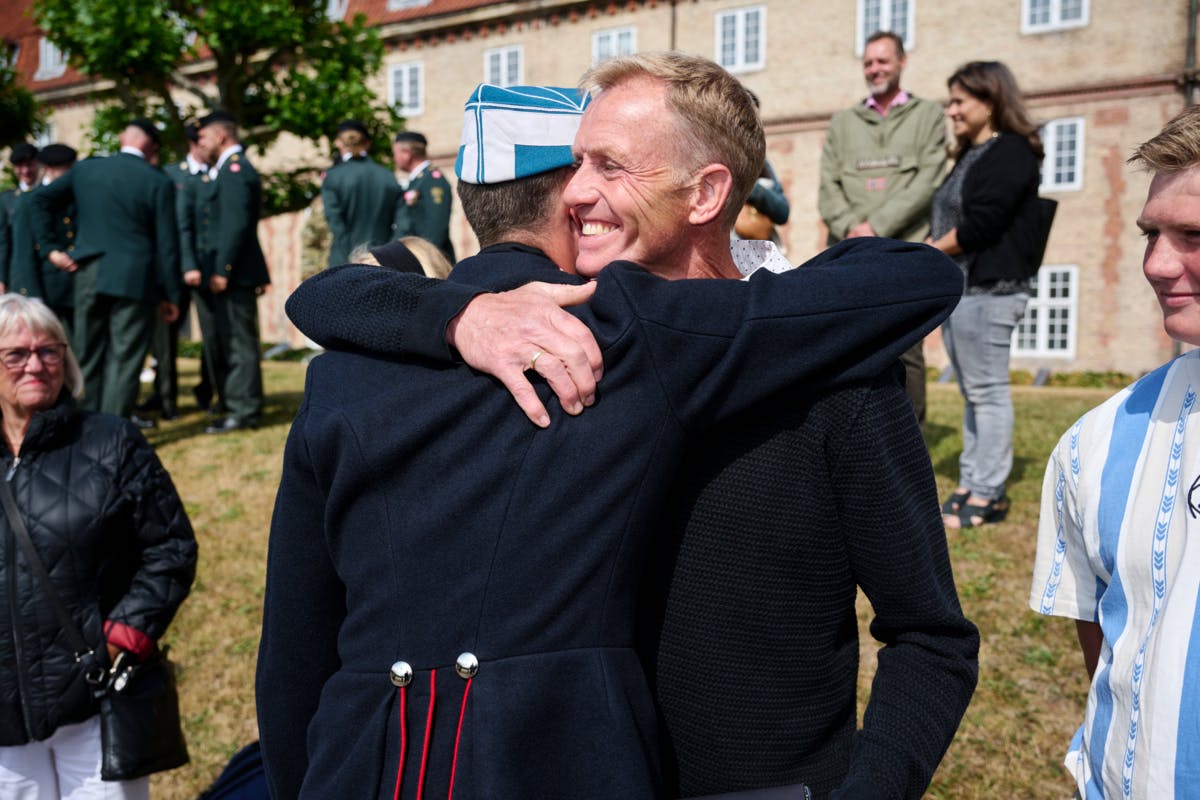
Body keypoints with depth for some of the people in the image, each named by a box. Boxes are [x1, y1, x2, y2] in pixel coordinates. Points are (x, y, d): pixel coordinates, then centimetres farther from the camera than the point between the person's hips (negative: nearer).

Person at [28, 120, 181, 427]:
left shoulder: (84, 169, 8)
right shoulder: (158, 182, -5)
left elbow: (40, 201, 9)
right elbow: (167, 244, -6)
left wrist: (51, 247, 11)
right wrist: (170, 295, -1)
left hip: (89, 275, 4)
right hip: (134, 279, -4)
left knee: (89, 356, 15)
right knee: (124, 359, 1)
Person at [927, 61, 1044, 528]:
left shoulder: (1011, 152, -9)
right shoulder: (970, 156, 20)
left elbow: (980, 224, -17)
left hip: (987, 289, -9)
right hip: (955, 288, 9)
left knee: (987, 391, -4)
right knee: (972, 392, 12)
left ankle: (987, 494, 2)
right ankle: (971, 484, 19)